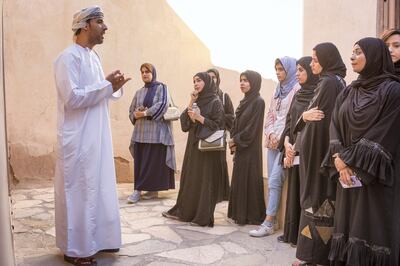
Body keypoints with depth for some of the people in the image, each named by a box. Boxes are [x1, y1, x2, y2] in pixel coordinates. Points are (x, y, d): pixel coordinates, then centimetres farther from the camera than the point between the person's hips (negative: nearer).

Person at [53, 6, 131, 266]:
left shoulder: (94, 57, 15)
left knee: (98, 189, 15)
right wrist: (106, 85, -17)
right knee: (79, 192, 0)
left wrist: (112, 86, 0)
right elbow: (72, 97, -22)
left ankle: (94, 239, 29)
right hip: (79, 140, -9)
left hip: (98, 137, 9)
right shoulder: (69, 57, -12)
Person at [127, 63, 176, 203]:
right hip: (141, 132, 5)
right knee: (140, 161, 1)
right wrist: (136, 115, -7)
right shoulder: (139, 92, 18)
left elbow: (163, 104, -13)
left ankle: (153, 189, 0)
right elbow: (131, 110, 17)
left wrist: (145, 113, -15)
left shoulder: (161, 88, 3)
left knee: (155, 160, -5)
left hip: (157, 131, -5)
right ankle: (139, 189, 6)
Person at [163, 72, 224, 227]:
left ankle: (204, 217, 5)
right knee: (189, 177, 11)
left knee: (205, 179, -2)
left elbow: (218, 125, -13)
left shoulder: (215, 102, -6)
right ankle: (184, 211, 22)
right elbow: (184, 123, 6)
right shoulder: (195, 101, 13)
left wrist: (199, 118, -16)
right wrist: (190, 105, -4)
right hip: (193, 144, 7)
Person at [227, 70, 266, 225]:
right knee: (238, 181, 10)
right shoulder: (244, 101, 14)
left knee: (250, 180, -2)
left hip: (251, 149, -8)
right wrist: (234, 142, -1)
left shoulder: (258, 102, -10)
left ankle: (252, 216, 9)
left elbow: (252, 128, -16)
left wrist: (235, 140, -9)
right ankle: (239, 214, 20)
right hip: (240, 147, 8)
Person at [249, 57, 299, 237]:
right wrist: (271, 134, 2)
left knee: (274, 181, -11)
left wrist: (283, 137, -14)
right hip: (273, 141, 8)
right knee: (272, 181, 8)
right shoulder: (278, 91, 19)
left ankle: (268, 223, -5)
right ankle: (272, 219, 15)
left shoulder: (297, 89, -6)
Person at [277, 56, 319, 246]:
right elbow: (289, 121, 12)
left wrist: (296, 146, -12)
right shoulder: (298, 95, 15)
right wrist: (286, 143, -4)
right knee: (293, 191, 11)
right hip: (293, 150, 7)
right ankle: (291, 232, 21)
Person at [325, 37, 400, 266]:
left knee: (371, 226, -2)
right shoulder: (348, 92, 13)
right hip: (348, 172, 6)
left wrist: (350, 160, -14)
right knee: (348, 225, 8)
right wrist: (339, 159, -11)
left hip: (374, 175, -6)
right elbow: (336, 126, 5)